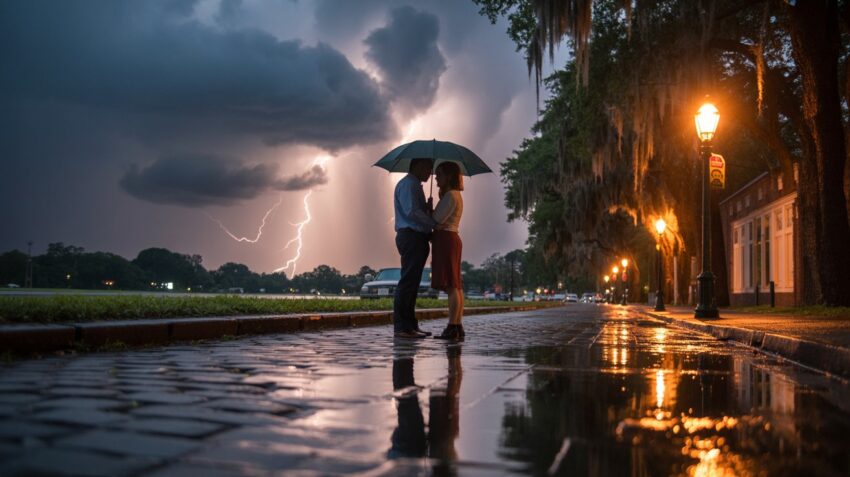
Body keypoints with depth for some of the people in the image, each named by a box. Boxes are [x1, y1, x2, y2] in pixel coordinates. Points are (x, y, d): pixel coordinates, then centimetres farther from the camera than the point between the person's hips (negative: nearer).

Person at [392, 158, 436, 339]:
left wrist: (429, 209, 5)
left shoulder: (415, 185, 26)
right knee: (408, 282, -12)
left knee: (412, 283, 10)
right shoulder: (408, 184, -8)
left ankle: (410, 325, 14)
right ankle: (402, 327, -12)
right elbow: (411, 211, -19)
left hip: (416, 239, 11)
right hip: (411, 237, -11)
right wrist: (434, 223, -14)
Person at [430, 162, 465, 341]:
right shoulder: (455, 195, 21)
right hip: (451, 239, 11)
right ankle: (457, 327, 8)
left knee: (451, 285, -12)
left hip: (446, 239, -11)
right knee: (455, 285, 7)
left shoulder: (450, 195, -11)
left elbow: (437, 220, -15)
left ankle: (452, 327, -14)